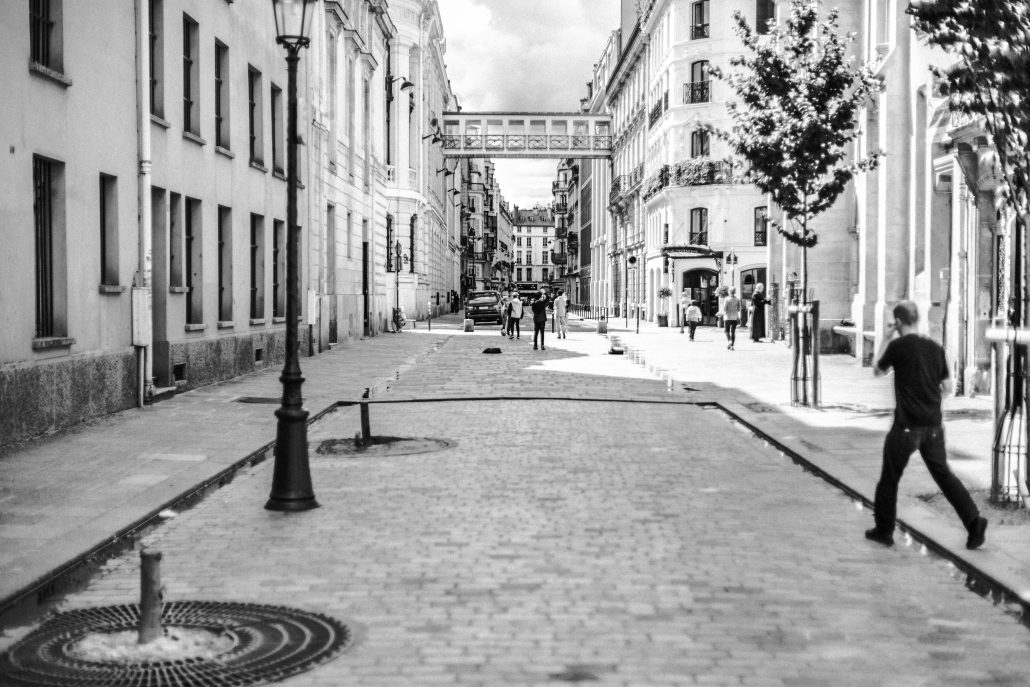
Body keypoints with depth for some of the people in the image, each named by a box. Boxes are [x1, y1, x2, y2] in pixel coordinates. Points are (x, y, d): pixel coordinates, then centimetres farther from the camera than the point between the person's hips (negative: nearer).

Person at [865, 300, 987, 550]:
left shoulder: (898, 346, -10)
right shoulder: (935, 347, 5)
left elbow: (877, 370, 8)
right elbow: (947, 387, 9)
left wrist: (885, 339, 13)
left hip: (906, 426, -5)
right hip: (933, 425, 5)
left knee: (889, 478, 9)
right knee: (943, 474, 14)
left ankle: (883, 530, 16)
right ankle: (973, 520, 2)